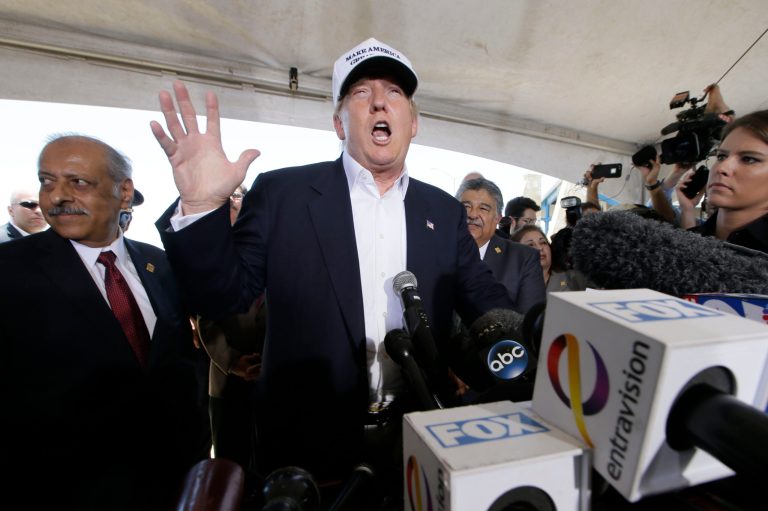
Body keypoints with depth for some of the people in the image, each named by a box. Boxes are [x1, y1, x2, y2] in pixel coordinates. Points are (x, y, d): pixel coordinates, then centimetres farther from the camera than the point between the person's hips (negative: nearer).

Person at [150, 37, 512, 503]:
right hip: (310, 441, -2)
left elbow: (485, 299, 4)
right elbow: (223, 298, -8)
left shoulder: (445, 211, 2)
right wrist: (202, 207, -24)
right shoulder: (282, 193, -7)